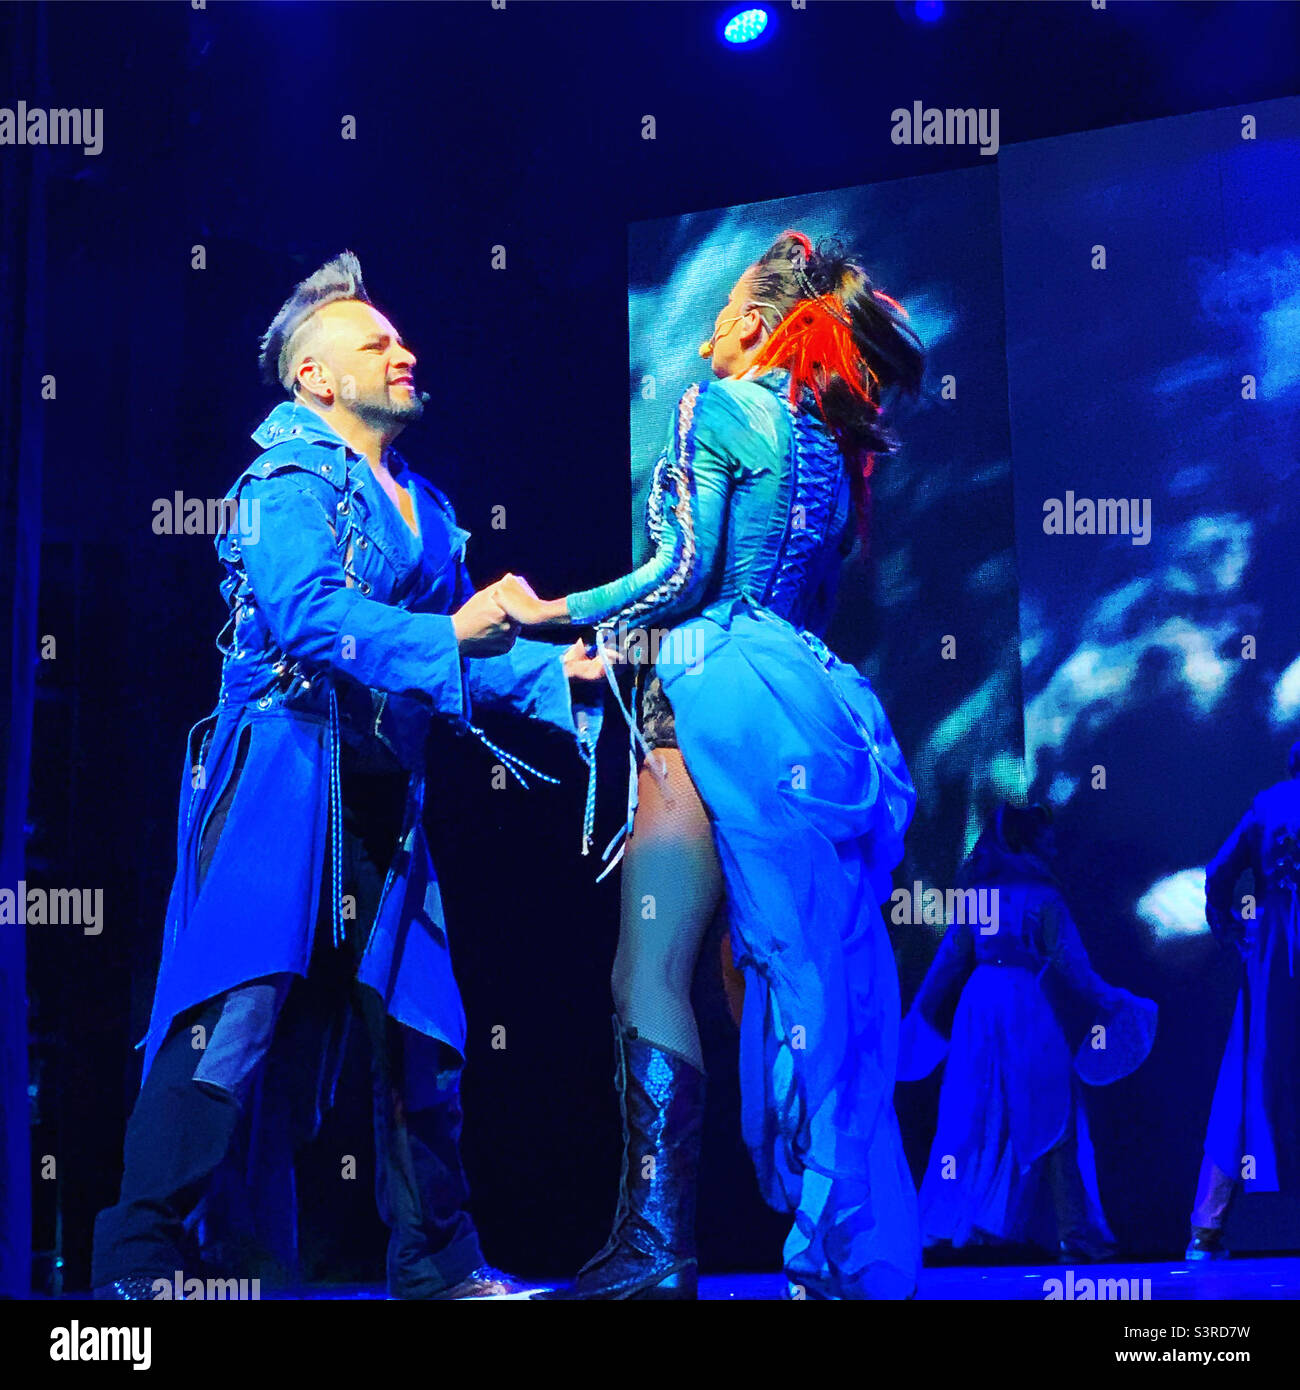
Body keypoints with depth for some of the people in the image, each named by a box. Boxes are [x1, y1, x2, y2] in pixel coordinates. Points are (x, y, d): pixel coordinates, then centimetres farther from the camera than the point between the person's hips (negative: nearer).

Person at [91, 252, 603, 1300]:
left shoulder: (425, 508, 21)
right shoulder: (291, 480, -3)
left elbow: (462, 643, 19)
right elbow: (306, 613, -20)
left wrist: (551, 672, 5)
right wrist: (446, 638, -29)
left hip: (383, 793, 8)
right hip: (285, 769, -8)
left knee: (420, 1023, 9)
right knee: (238, 1011, -13)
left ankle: (436, 1264, 19)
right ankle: (140, 1261, -6)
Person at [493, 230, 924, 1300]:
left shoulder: (715, 407, -1)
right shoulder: (830, 446, 22)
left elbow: (683, 575, -10)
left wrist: (555, 612, 3)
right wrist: (626, 641, 35)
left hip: (718, 698, -8)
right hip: (802, 692, 8)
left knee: (651, 973, -11)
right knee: (808, 980, 8)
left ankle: (655, 1245, -18)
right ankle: (853, 1259, 10)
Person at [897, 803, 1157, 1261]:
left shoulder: (975, 891, 7)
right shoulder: (1041, 895, -6)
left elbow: (952, 957, 9)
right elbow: (1067, 961, -7)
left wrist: (924, 1010, 18)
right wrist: (1110, 1002, 4)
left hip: (979, 1006, 4)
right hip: (1029, 1012, -4)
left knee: (974, 1119, 9)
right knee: (1050, 1120, 2)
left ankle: (948, 1223, 10)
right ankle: (1072, 1230, 2)